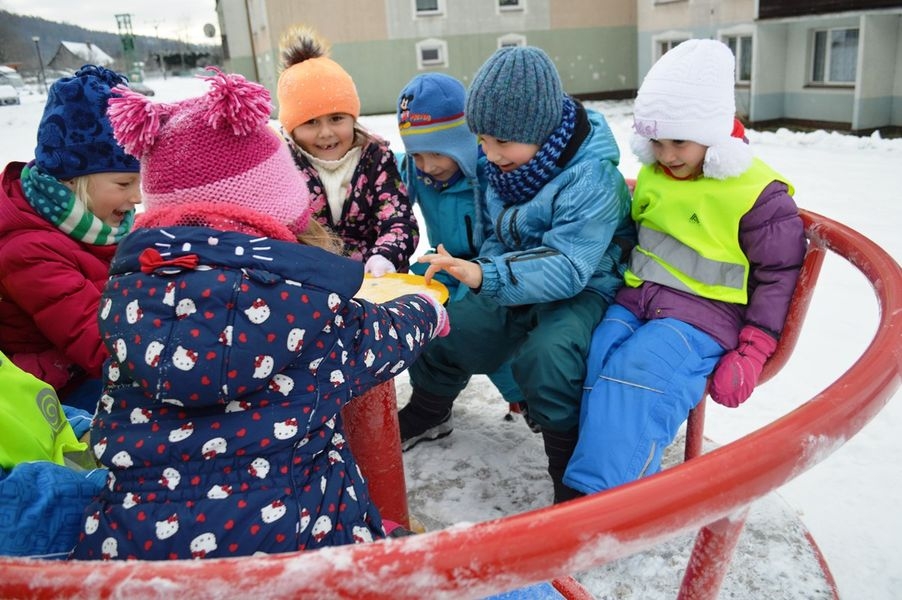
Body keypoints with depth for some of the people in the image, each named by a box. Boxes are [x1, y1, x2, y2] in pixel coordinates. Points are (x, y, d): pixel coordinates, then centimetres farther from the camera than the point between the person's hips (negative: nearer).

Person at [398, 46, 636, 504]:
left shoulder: (591, 178, -26)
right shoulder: (504, 167, -2)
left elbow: (567, 267, -34)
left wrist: (487, 278, -45)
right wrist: (479, 272, -5)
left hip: (584, 290, -7)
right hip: (520, 287, 8)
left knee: (546, 355, -36)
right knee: (444, 333, 3)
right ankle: (426, 415, 36)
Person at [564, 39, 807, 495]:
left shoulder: (758, 193, -5)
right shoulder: (652, 176, 13)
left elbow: (778, 276, -1)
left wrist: (752, 353, -9)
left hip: (702, 314, -6)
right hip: (636, 299, 6)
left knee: (640, 372, -33)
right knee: (593, 359, -23)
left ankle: (594, 495, -34)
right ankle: (627, 475, -18)